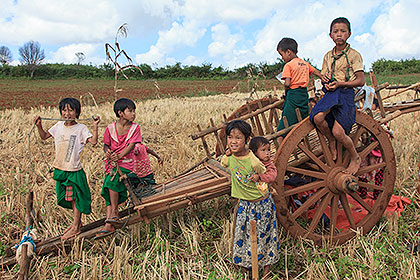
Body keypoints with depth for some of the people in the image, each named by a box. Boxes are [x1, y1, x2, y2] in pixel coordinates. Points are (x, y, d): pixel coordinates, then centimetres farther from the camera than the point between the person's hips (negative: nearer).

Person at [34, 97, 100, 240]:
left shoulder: (81, 128, -9)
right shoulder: (59, 126, 6)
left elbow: (93, 141, -20)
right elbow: (44, 136, 18)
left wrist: (95, 126, -28)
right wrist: (39, 125, 3)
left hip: (74, 169, -6)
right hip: (60, 168, 6)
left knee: (75, 197, 4)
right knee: (66, 197, 16)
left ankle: (76, 227, 16)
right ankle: (77, 221, 33)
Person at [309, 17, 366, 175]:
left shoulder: (354, 55, -1)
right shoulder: (328, 56, 16)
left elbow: (361, 81, -4)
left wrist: (340, 83, -15)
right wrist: (324, 78, -3)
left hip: (346, 93, -5)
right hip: (331, 93, 5)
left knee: (338, 131, -19)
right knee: (317, 117, -27)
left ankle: (355, 158, 8)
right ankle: (331, 143, 3)